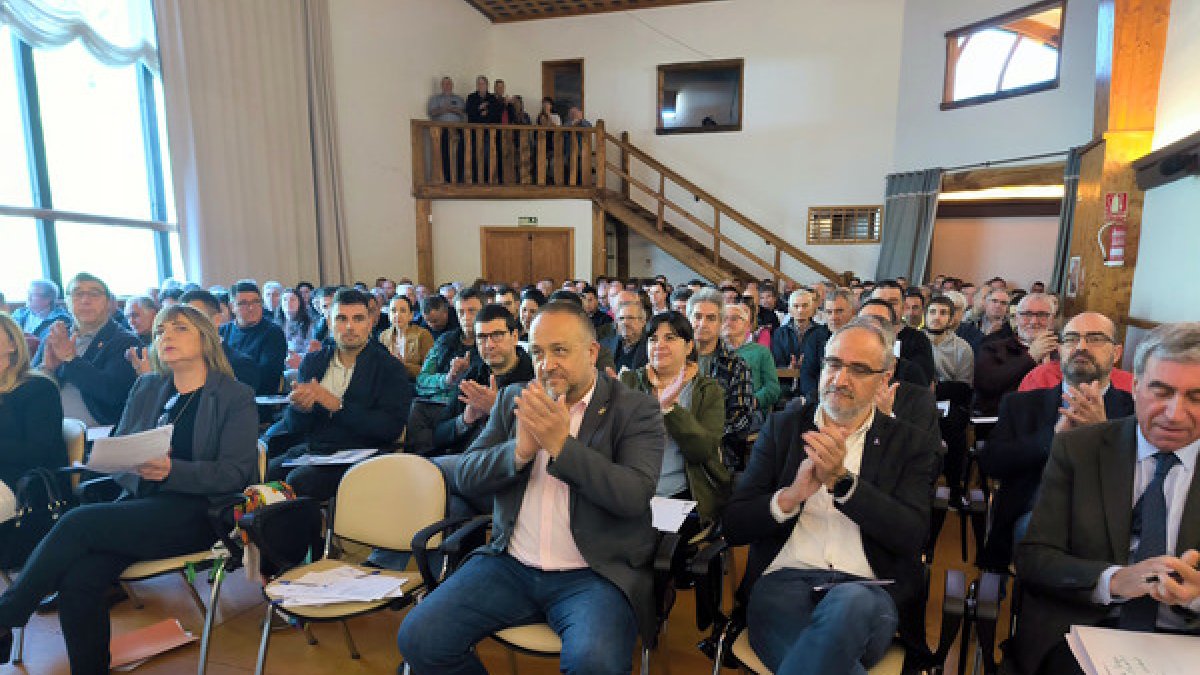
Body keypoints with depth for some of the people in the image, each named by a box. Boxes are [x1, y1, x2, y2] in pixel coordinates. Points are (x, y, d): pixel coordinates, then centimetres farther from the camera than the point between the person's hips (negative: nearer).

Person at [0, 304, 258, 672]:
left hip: (194, 513, -5)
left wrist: (171, 470, -23)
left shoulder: (236, 397, -1)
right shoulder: (145, 388, 17)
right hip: (138, 503, 5)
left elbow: (237, 472, -9)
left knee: (77, 523, -21)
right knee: (79, 577, -21)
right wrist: (131, 464, -10)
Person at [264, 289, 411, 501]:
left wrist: (337, 405, -15)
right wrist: (300, 407, -12)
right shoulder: (312, 362, 16)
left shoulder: (390, 368, 1)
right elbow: (293, 424, 13)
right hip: (307, 448, 5)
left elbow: (392, 428, -11)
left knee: (298, 481, -30)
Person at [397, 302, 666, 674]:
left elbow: (635, 495, -16)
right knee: (417, 637, -9)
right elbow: (465, 475, 5)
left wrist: (561, 444, -23)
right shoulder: (514, 399, 9)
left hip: (595, 573, -4)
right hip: (510, 565, 4)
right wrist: (521, 449, -15)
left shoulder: (636, 409, -4)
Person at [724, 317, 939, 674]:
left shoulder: (912, 443, 10)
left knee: (849, 603, -35)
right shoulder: (782, 427, 12)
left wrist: (842, 479, -17)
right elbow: (733, 527, 5)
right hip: (782, 580, -1)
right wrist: (791, 496, -14)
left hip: (867, 589, 2)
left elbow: (912, 536, -4)